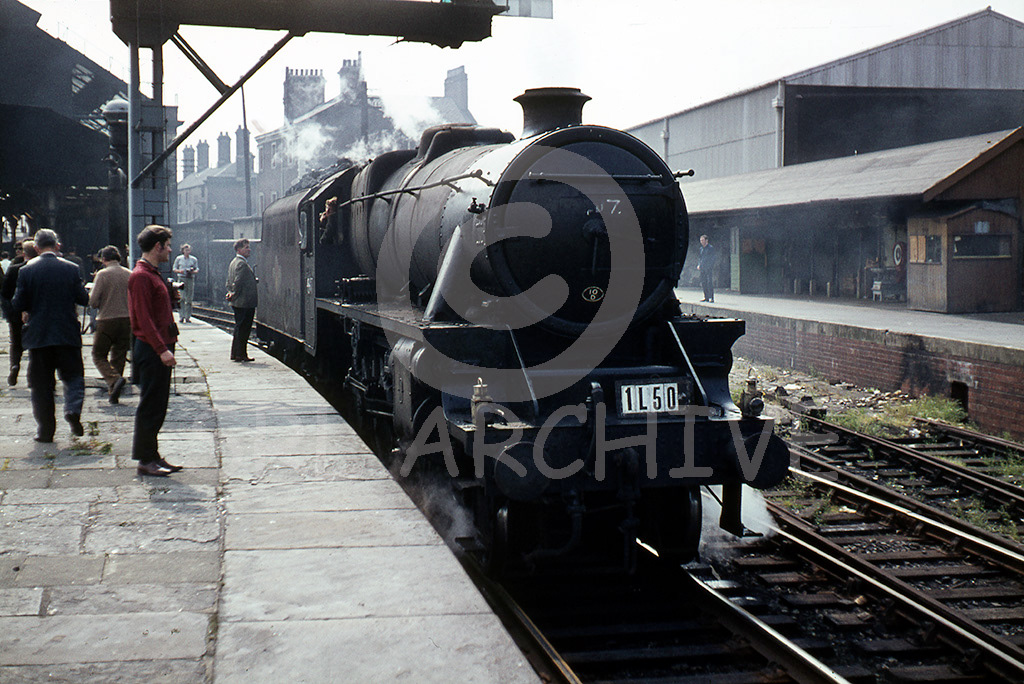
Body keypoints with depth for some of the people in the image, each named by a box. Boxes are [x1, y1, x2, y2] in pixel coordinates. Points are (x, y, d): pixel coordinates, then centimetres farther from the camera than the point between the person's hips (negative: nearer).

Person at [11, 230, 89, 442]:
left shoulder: (26, 270, -5)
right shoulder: (71, 269, -3)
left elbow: (18, 305, -5)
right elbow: (84, 299, 0)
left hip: (38, 335, 0)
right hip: (68, 335, 0)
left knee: (41, 383, 7)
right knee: (73, 376, 12)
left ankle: (45, 430, 8)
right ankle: (73, 409, -14)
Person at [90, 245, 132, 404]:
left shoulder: (103, 274, -8)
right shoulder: (129, 275, 5)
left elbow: (93, 301, -10)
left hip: (107, 320, -4)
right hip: (126, 320, 4)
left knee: (99, 356, 6)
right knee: (119, 357, 12)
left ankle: (114, 379, -19)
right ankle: (113, 394, 12)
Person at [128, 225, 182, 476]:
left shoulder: (153, 274, 18)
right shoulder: (141, 276, -13)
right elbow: (144, 318, -19)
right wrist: (161, 349, -23)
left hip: (160, 350, 10)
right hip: (151, 351, -10)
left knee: (157, 406, 12)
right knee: (150, 406, -5)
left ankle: (152, 456, 18)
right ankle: (146, 460, 1)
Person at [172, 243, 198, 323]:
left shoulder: (194, 259, 9)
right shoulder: (178, 259, 8)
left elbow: (197, 269, 14)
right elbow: (174, 268, 12)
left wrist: (193, 271, -8)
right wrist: (179, 271, -9)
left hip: (190, 279, 1)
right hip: (181, 278, -1)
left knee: (189, 299, 1)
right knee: (181, 298, -10)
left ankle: (188, 317, 6)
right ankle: (181, 316, -9)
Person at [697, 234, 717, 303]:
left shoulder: (711, 247, -3)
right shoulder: (701, 248, 16)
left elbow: (715, 256, -5)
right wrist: (699, 264, 10)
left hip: (709, 268, -7)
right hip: (702, 268, 7)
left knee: (710, 283, -11)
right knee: (703, 283, 6)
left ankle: (711, 298, -10)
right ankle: (706, 297, 13)